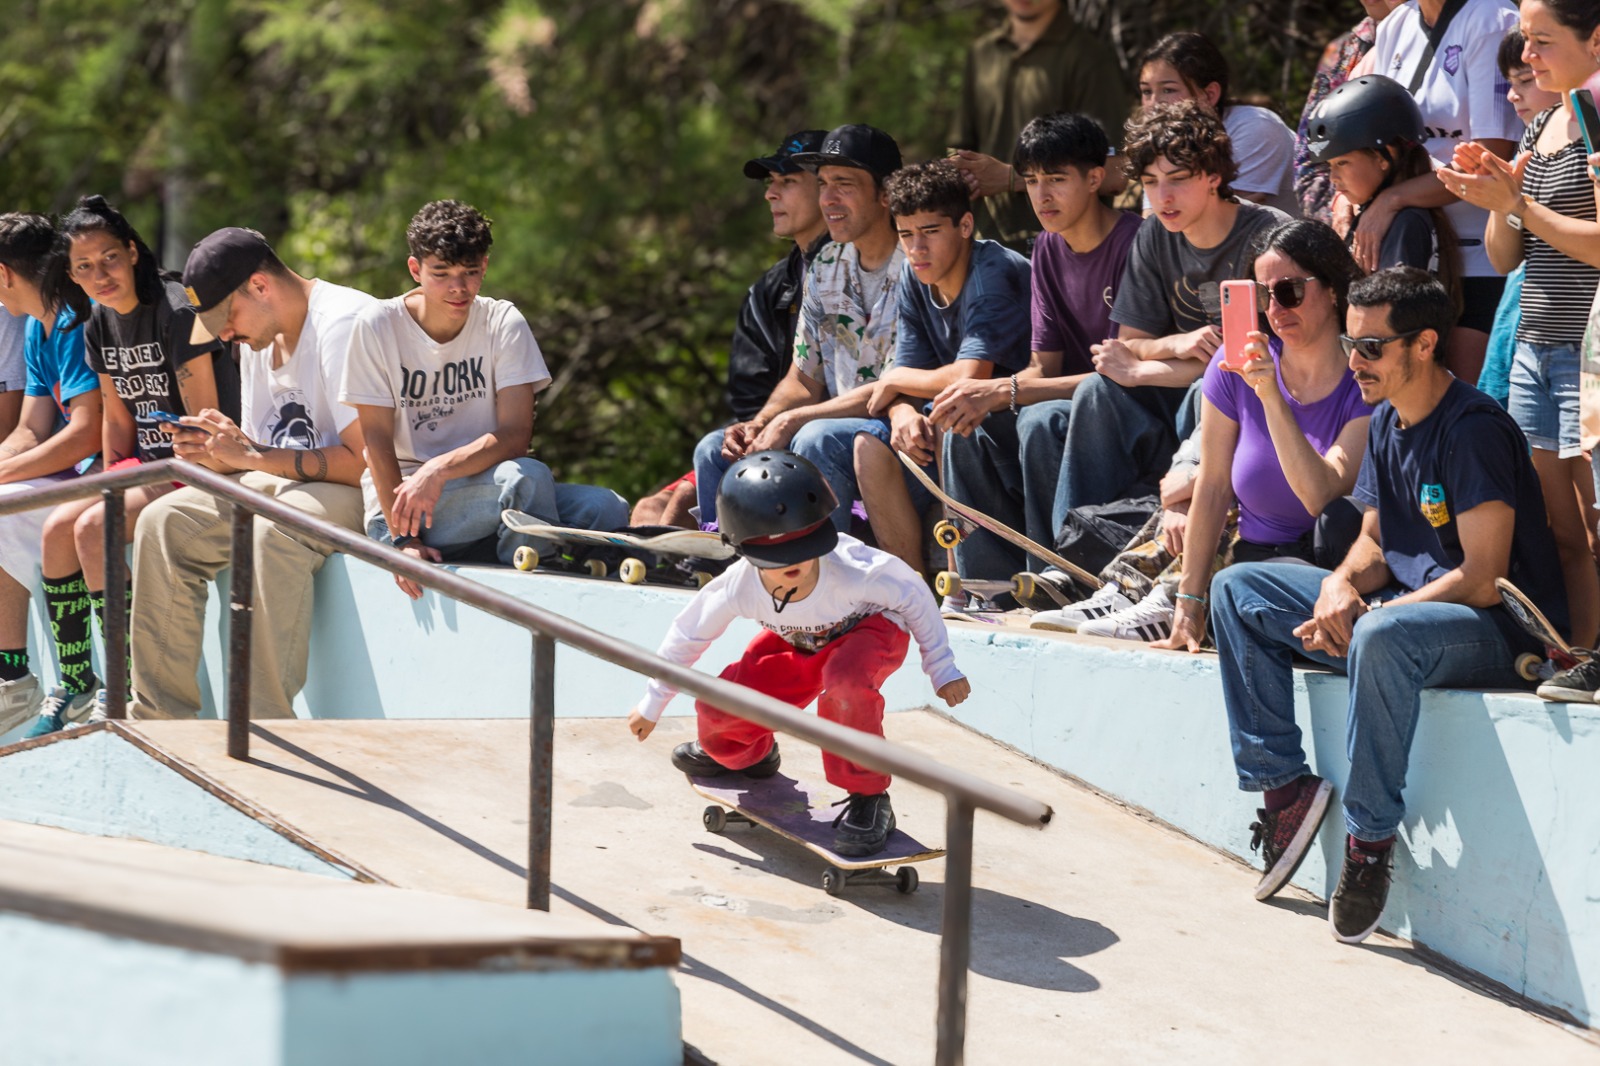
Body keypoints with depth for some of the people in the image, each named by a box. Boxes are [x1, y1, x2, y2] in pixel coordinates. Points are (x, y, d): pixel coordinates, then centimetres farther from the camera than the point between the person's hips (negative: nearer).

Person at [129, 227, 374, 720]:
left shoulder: (343, 322, -20)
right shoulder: (259, 332, 10)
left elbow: (363, 460, -26)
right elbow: (262, 454, 15)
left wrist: (252, 456, -23)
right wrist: (218, 454, -7)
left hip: (351, 494, -9)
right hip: (280, 486, 9)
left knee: (271, 532, -37)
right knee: (163, 523, -6)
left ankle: (267, 728, -34)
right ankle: (160, 717, -5)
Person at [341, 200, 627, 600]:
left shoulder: (504, 323, 2)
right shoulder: (377, 326, -4)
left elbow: (515, 435, -9)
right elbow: (377, 439, -8)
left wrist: (440, 469, -26)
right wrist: (403, 539, -19)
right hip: (397, 502, -3)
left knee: (605, 508, -23)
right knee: (526, 477, -32)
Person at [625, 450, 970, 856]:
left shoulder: (851, 571, -39)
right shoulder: (738, 587, -30)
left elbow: (914, 596, -19)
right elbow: (688, 633, -10)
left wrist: (941, 668, -10)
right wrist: (652, 705, 2)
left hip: (871, 629, -4)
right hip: (798, 644, 4)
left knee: (844, 681, -40)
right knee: (717, 707, -12)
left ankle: (868, 800, -20)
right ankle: (747, 755, 28)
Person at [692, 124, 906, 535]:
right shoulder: (825, 267, 10)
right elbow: (804, 380, 15)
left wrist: (792, 421, -19)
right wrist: (758, 424, -6)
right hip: (840, 427, 8)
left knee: (816, 440, -33)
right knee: (716, 449, -2)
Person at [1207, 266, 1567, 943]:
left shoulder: (1474, 430, -19)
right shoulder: (1385, 422, 8)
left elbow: (1483, 580, -23)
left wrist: (1364, 615, -20)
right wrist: (1342, 583, -8)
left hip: (1501, 632, -9)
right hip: (1404, 604, 10)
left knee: (1383, 637, -42)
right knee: (1237, 591, 6)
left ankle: (1370, 838, -28)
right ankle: (1284, 787, -1)